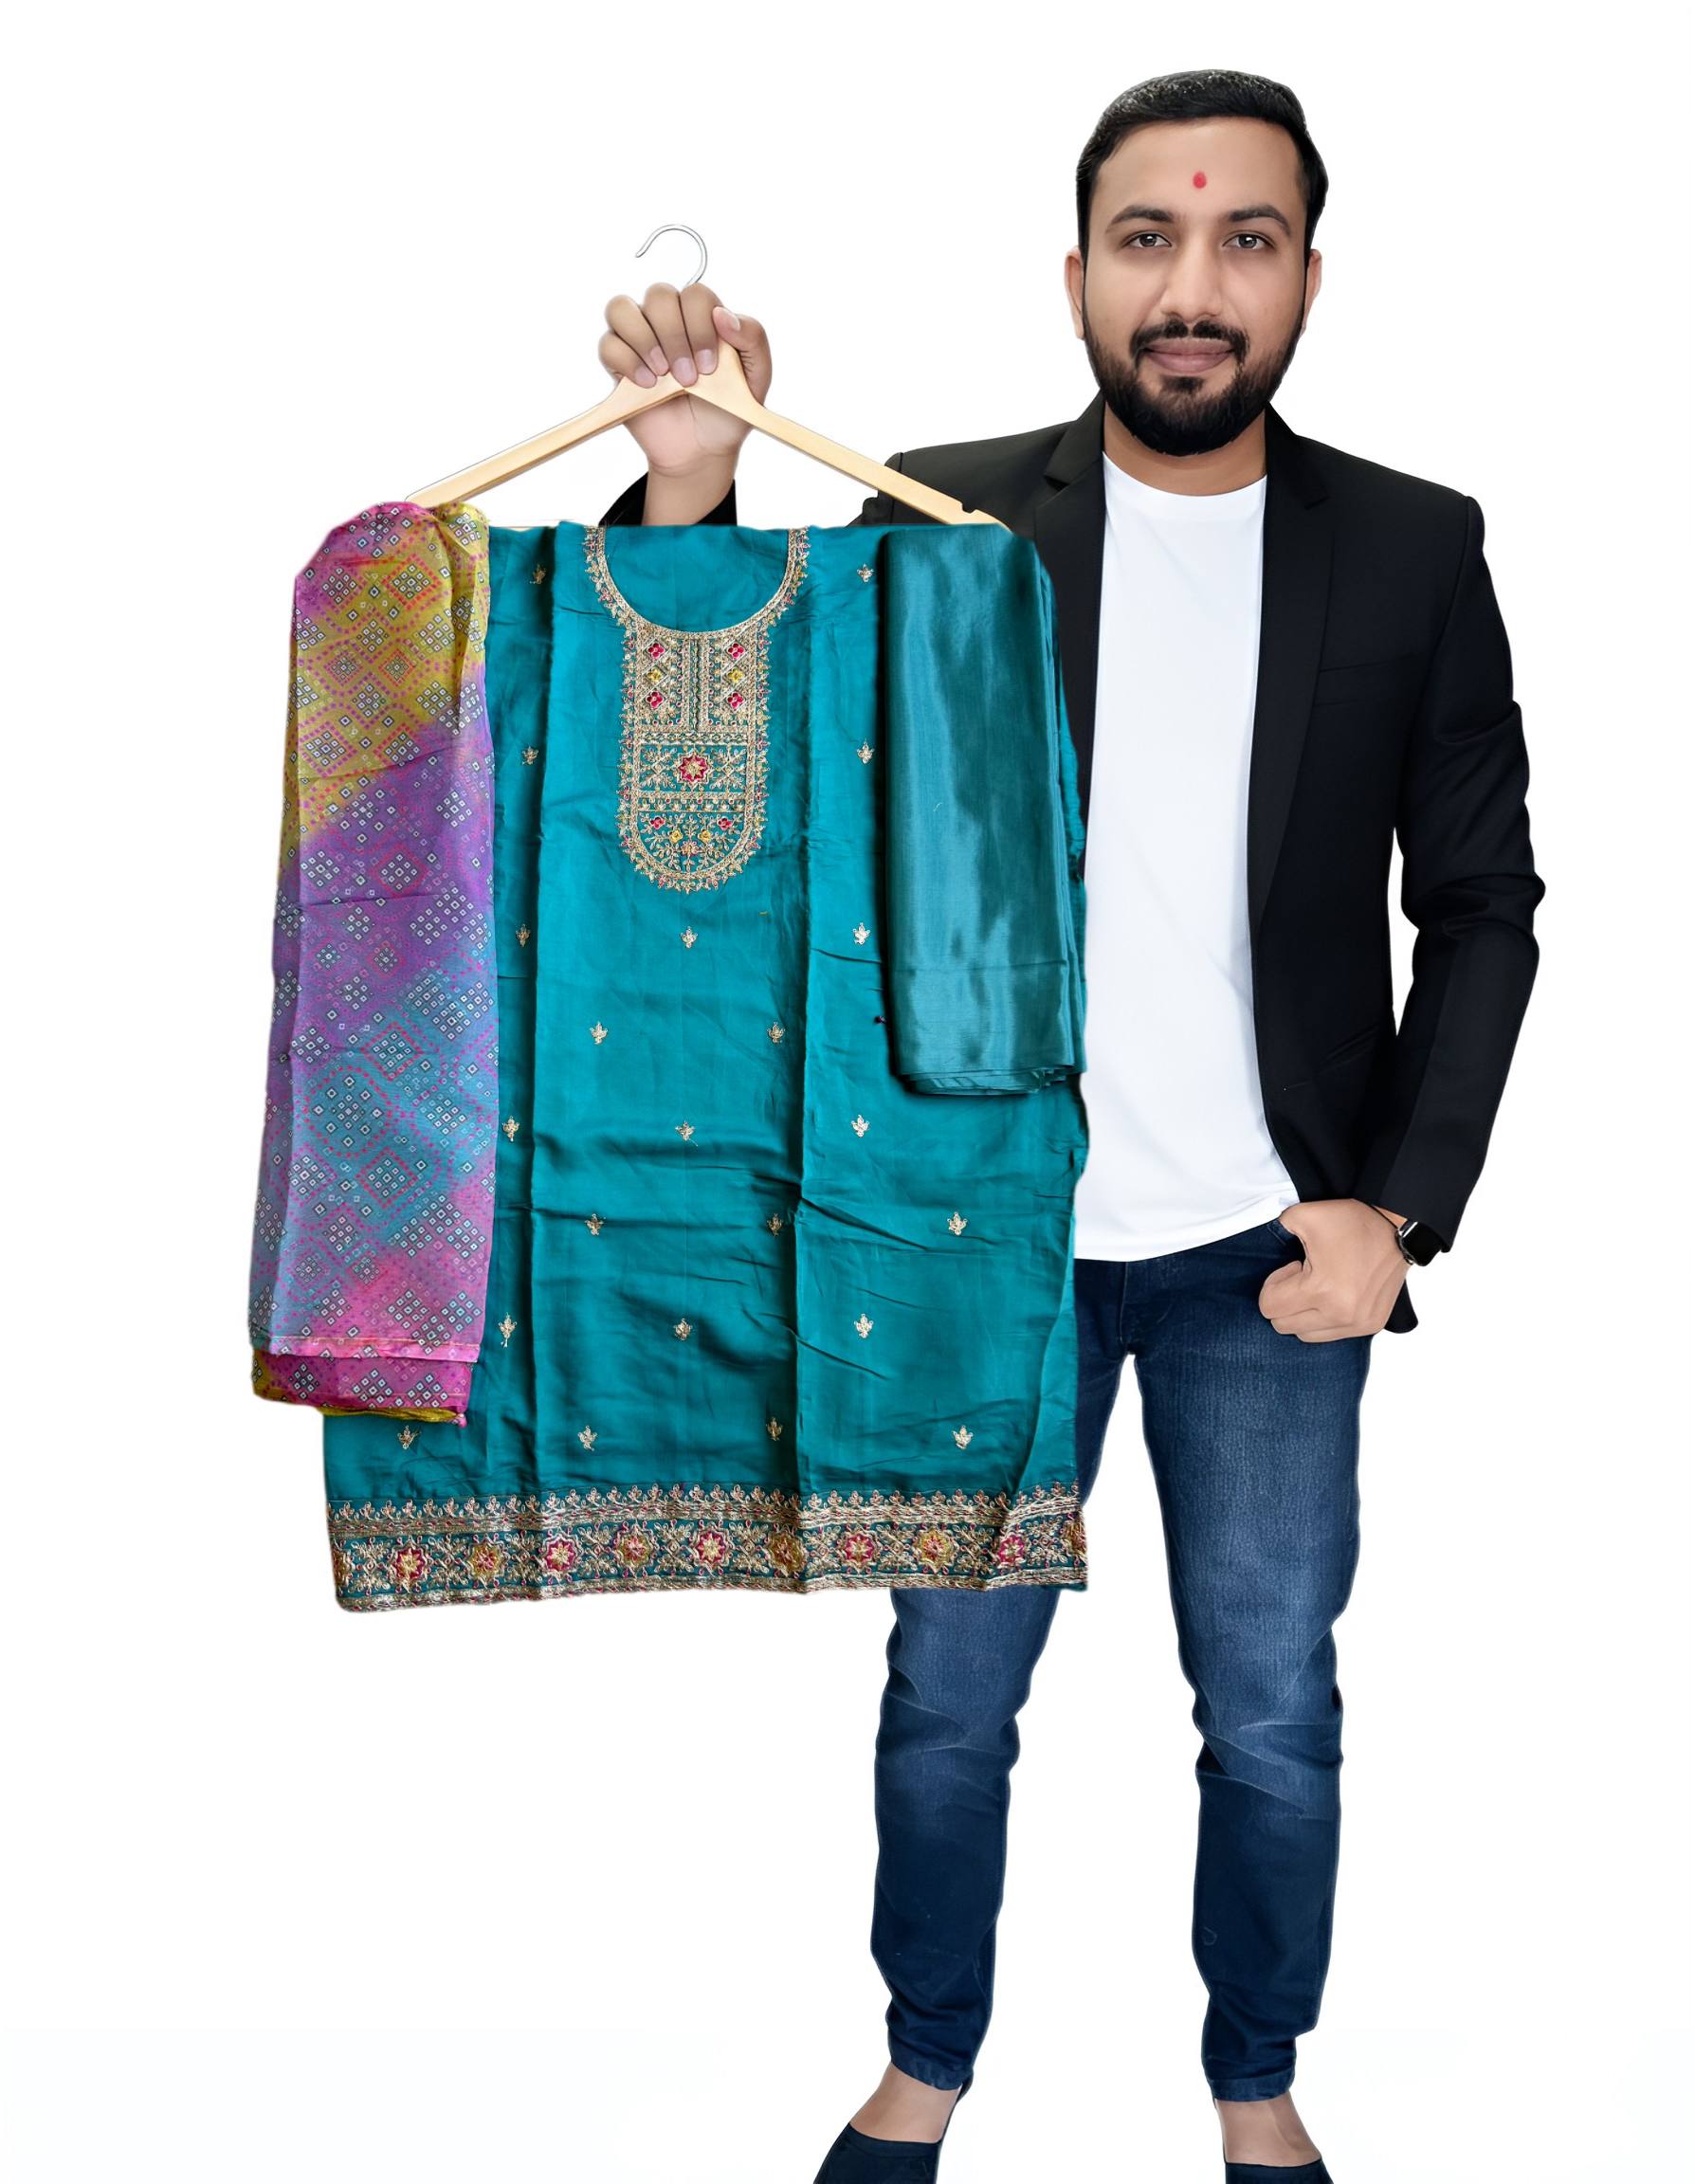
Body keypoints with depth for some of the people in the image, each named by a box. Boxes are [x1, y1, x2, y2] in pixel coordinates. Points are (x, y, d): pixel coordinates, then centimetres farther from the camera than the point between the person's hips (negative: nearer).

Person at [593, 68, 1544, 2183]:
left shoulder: (1413, 553, -3)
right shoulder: (944, 521, -5)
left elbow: (1483, 906, 2)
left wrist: (1397, 1210, -7)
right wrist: (689, 494, -23)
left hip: (1268, 1253, 0)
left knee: (1274, 1721, 13)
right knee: (946, 1699, 14)